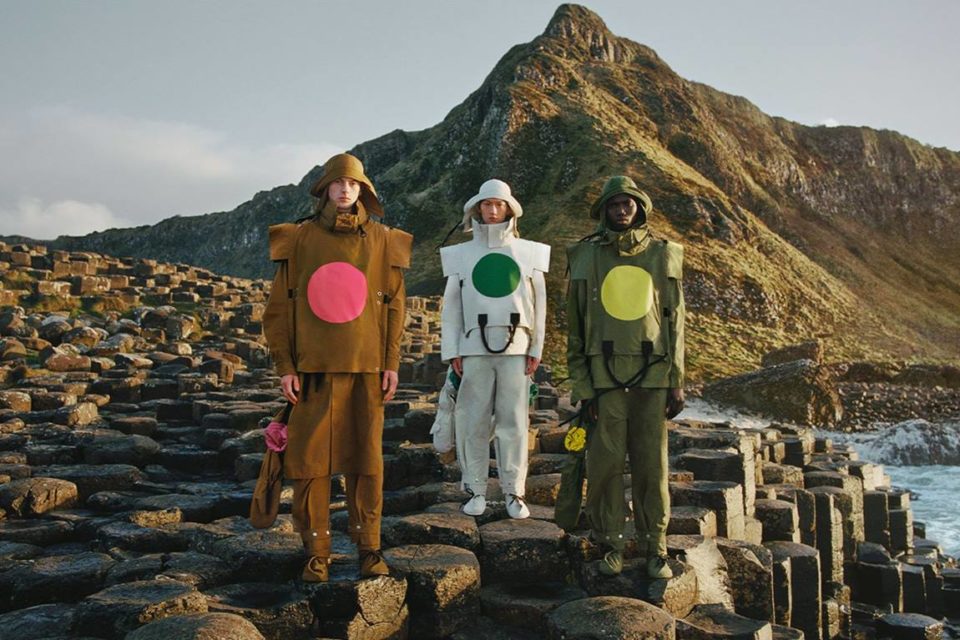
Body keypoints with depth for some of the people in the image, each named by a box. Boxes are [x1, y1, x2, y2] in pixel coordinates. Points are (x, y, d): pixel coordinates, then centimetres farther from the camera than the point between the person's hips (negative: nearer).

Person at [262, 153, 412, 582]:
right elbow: (280, 305, 3)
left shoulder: (382, 240, 8)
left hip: (367, 366, 1)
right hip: (314, 365, -1)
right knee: (310, 456, 1)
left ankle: (368, 546, 16)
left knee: (366, 455, 4)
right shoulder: (300, 238, 4)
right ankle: (316, 550, 12)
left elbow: (394, 304, 9)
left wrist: (392, 363, 3)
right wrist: (284, 366, -3)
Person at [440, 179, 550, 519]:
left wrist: (537, 347, 3)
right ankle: (476, 490, 9)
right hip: (474, 346, 0)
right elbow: (451, 306, 8)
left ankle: (514, 492, 8)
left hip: (515, 346, 0)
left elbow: (538, 303, 9)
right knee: (473, 420, 0)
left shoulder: (528, 252, 10)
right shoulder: (462, 254, 10)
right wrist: (452, 350, 0)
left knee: (513, 420, 0)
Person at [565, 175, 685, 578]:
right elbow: (575, 327, 4)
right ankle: (611, 545, 16)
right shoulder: (585, 257, 5)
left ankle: (655, 548, 18)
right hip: (604, 376, -1)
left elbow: (675, 322, 9)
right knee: (605, 464, 2)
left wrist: (677, 382, 4)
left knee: (652, 465, 5)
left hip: (653, 377, 1)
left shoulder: (663, 255, 8)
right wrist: (582, 386, -2)